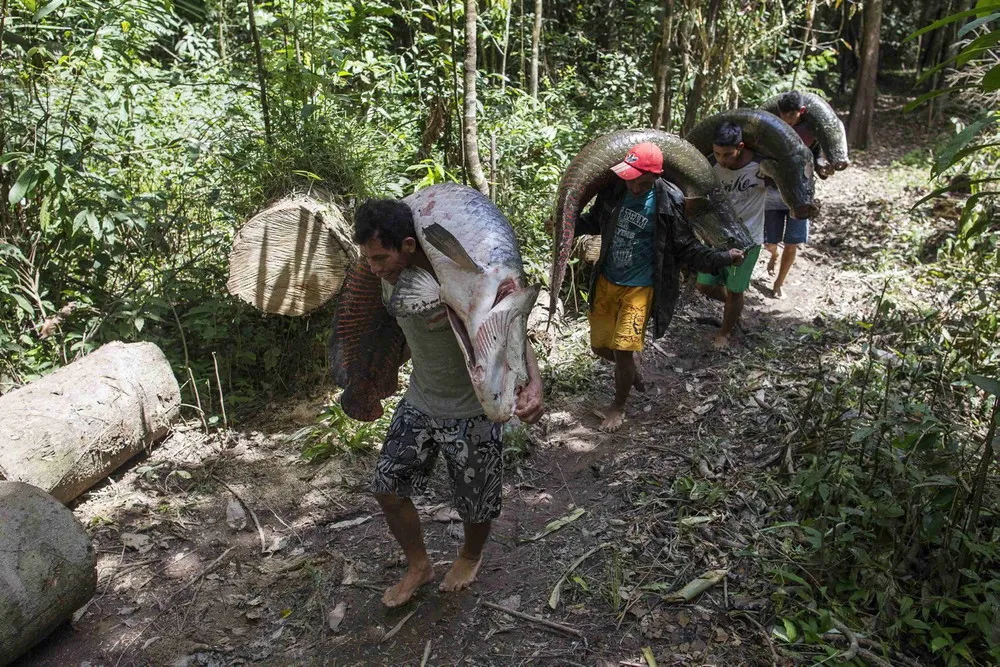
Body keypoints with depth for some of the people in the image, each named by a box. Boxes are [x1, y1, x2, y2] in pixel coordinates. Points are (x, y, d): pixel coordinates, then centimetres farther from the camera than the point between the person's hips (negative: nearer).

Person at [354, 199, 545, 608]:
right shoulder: (391, 279, -8)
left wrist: (533, 385, -45)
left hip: (471, 411, -6)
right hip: (419, 402, 6)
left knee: (475, 504, 12)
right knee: (387, 486, 8)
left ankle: (471, 557, 46)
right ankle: (419, 566, 33)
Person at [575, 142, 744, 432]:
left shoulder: (668, 204, -17)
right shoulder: (614, 189, -8)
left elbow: (687, 249, -9)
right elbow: (595, 221, 12)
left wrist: (723, 257, -20)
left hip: (639, 288, -4)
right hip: (606, 281, 5)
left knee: (623, 351, -6)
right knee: (600, 346, 13)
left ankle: (619, 406, 22)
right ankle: (632, 371, 47)